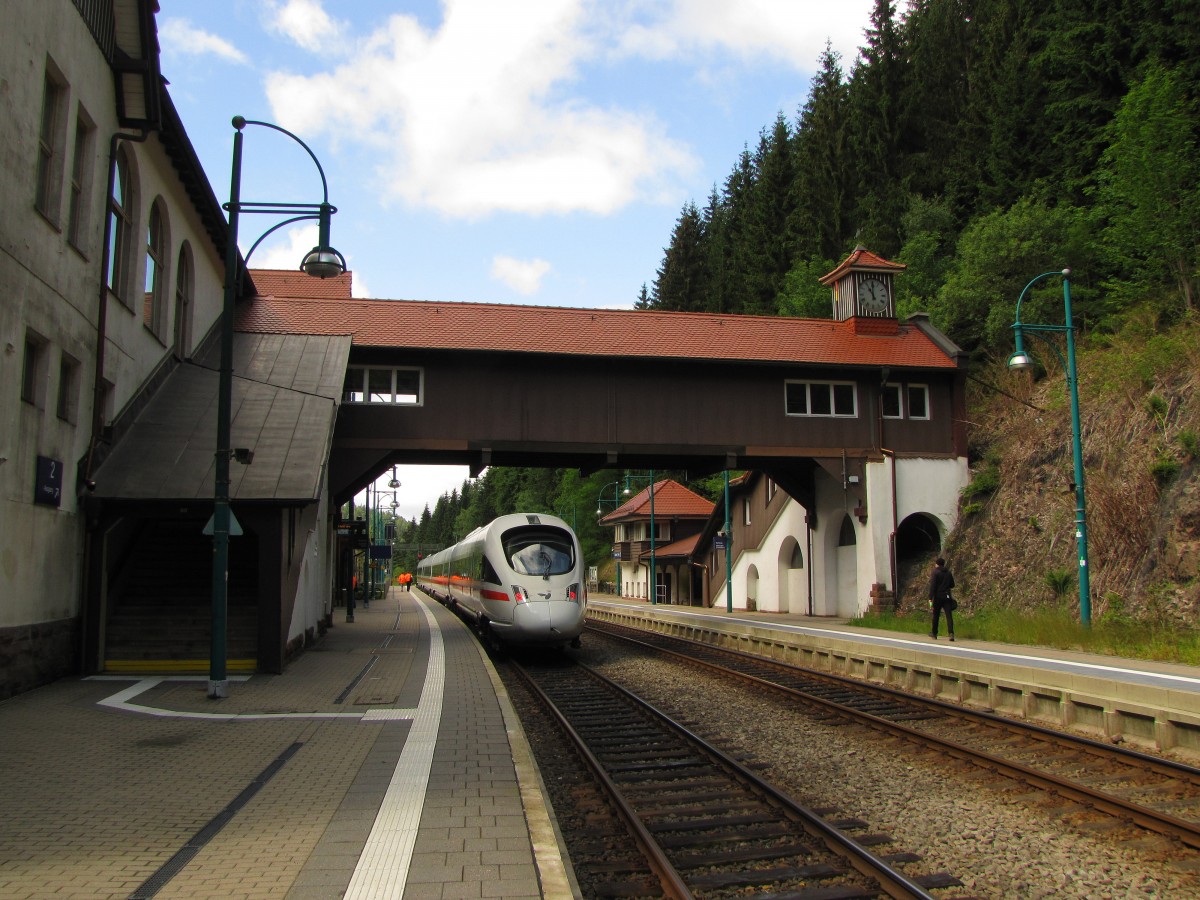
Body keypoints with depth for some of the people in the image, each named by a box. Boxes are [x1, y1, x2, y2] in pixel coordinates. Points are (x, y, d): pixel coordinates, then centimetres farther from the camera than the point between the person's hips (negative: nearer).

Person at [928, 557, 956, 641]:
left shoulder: (935, 572, -6)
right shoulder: (948, 573, 9)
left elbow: (932, 586, -14)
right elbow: (952, 585, 18)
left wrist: (930, 598, -15)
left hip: (938, 597, -3)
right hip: (947, 597, 3)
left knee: (935, 615, 10)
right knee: (949, 615, -5)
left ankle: (934, 634, 21)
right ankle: (951, 633, -22)